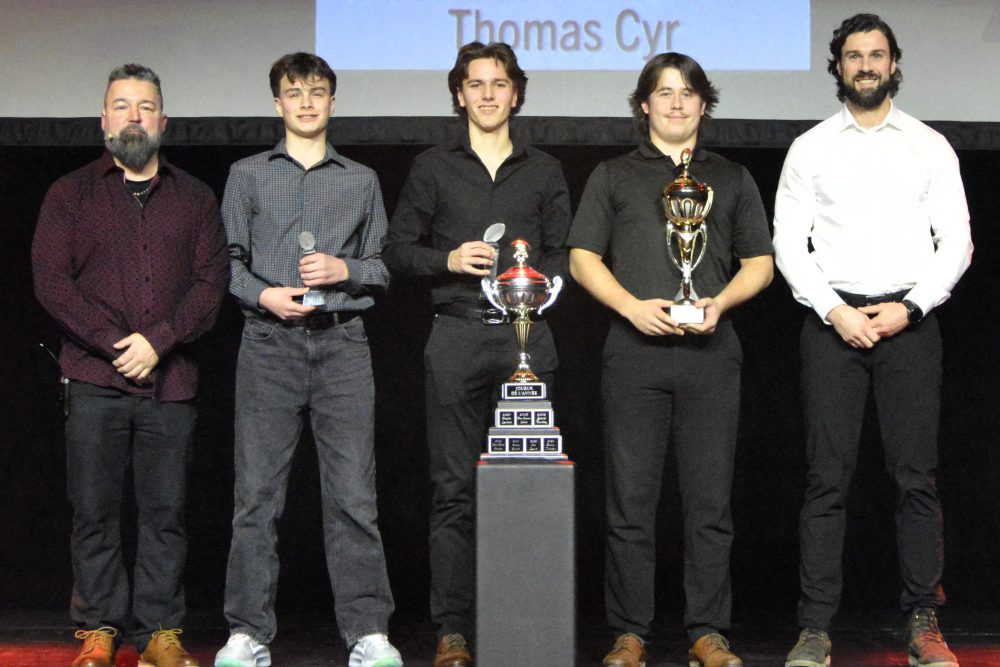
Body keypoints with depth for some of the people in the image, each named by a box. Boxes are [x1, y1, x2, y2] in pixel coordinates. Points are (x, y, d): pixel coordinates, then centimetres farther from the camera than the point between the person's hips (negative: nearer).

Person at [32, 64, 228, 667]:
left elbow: (212, 282, 4)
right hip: (95, 380, -1)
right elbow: (52, 280, 0)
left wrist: (159, 340, -10)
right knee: (95, 511, 0)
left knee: (166, 511, 1)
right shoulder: (71, 194, 11)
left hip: (171, 382, 1)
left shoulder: (196, 198, 14)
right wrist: (114, 344, -10)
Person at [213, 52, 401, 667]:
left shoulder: (362, 180, 16)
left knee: (353, 492, -4)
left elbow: (384, 266, 15)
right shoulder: (249, 175, 14)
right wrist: (262, 294, -9)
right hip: (270, 342, 0)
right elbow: (228, 261, 9)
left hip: (342, 343, 0)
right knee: (258, 490, -1)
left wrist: (345, 269, -5)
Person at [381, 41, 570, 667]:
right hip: (457, 336, -1)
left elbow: (566, 256, 15)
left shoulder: (544, 170, 16)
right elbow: (398, 248, 11)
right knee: (455, 487, -2)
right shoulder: (433, 167, 13)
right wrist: (448, 259, -6)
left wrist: (536, 275, -6)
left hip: (526, 335, 1)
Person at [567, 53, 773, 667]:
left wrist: (719, 303, -5)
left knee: (710, 500, 1)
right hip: (635, 350, -1)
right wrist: (633, 306, -8)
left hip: (711, 351, 1)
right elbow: (583, 258, 8)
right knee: (631, 501, -1)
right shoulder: (614, 177, 15)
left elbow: (760, 263, 15)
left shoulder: (732, 178, 18)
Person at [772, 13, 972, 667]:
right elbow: (789, 245, 4)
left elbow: (956, 241, 5)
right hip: (833, 319, 0)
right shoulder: (810, 148, 9)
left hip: (910, 320, 0)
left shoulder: (930, 146, 10)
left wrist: (909, 307, -8)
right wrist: (836, 312, -8)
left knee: (918, 476, -1)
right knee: (828, 478, -2)